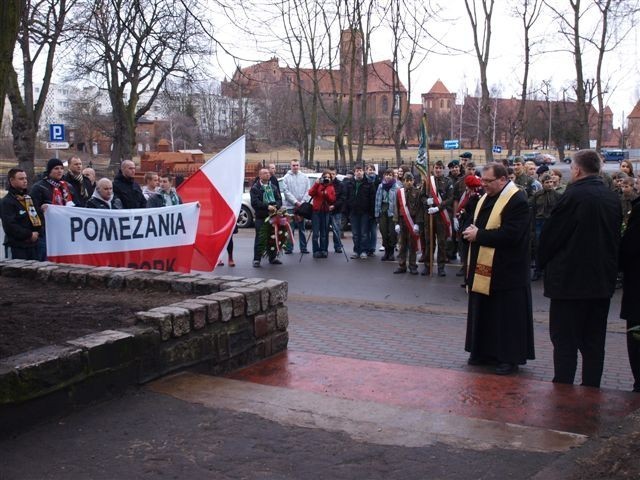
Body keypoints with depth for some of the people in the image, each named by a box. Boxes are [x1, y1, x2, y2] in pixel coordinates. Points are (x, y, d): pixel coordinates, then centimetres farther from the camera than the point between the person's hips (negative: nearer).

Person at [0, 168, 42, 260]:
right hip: (18, 246, -7)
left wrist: (37, 232, 4)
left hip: (33, 244, 7)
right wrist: (29, 235, -14)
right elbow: (9, 226, -17)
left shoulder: (29, 197, 16)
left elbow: (37, 217, 23)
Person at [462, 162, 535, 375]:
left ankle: (510, 357, 9)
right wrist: (471, 231, -3)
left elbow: (511, 234, -25)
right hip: (484, 269, 9)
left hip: (506, 272, -8)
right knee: (484, 313, 14)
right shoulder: (486, 198, 11)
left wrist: (479, 235, -18)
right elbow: (477, 223, 21)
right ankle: (485, 351, 25)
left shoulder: (517, 200, -16)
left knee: (507, 315, 0)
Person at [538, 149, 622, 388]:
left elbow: (550, 234, -11)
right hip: (603, 279, 6)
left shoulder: (573, 196, -16)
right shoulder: (613, 198, 4)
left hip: (570, 279, -6)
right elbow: (616, 237, 11)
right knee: (594, 341, 13)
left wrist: (543, 261, 5)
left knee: (565, 341, 1)